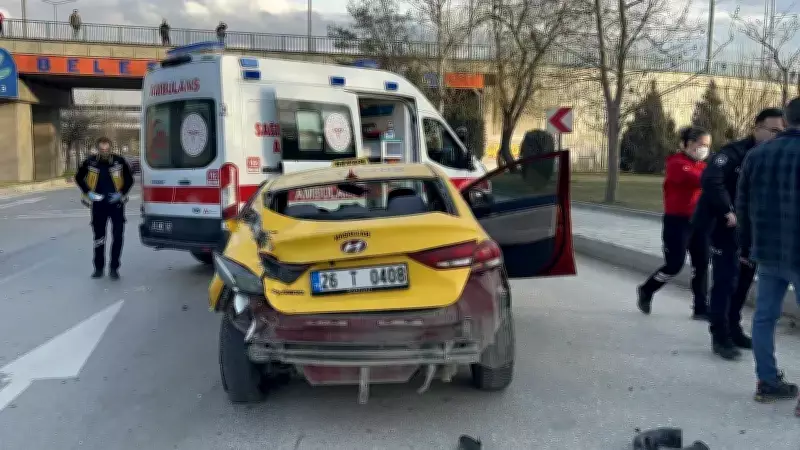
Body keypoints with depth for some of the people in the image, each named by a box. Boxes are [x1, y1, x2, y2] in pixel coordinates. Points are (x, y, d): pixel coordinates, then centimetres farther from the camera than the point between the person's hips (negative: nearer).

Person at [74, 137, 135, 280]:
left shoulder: (119, 161, -5)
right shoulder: (90, 162, -4)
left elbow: (129, 180, 7)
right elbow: (79, 178, 10)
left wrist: (121, 193, -6)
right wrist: (88, 192, -2)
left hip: (116, 203, -1)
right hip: (98, 204, 1)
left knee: (118, 237, -3)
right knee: (99, 236, 8)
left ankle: (114, 268, 8)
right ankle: (98, 268, 19)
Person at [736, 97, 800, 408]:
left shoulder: (757, 154, 8)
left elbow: (742, 205, 12)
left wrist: (748, 244, 21)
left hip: (767, 252, 7)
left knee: (764, 316, 13)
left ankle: (767, 382, 19)